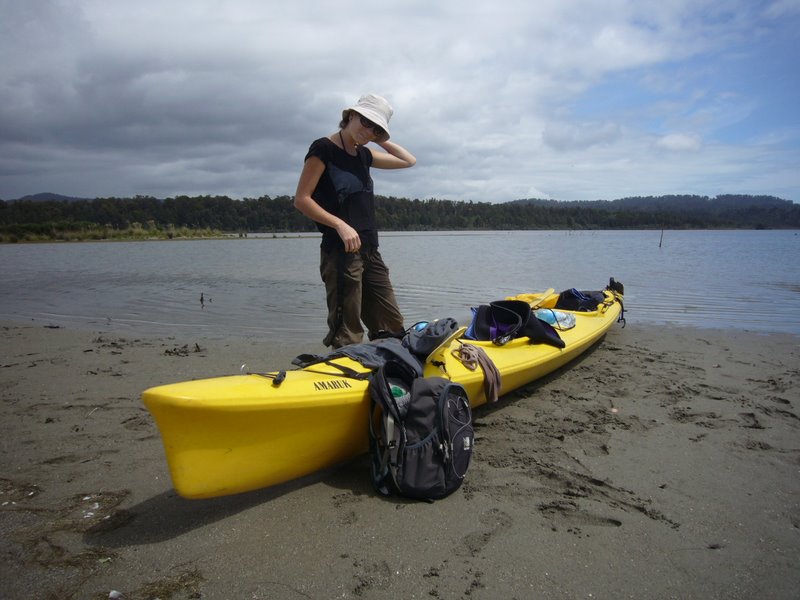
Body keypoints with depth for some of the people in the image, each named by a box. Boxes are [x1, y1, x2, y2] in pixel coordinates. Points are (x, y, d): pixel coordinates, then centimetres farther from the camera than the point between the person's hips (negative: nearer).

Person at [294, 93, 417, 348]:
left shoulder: (363, 154, 16)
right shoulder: (323, 148, -5)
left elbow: (408, 160, 26)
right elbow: (301, 199, -11)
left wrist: (381, 141, 14)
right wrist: (340, 225, -21)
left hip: (369, 251, 8)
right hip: (340, 251, -8)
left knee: (393, 328, 10)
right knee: (347, 337, -6)